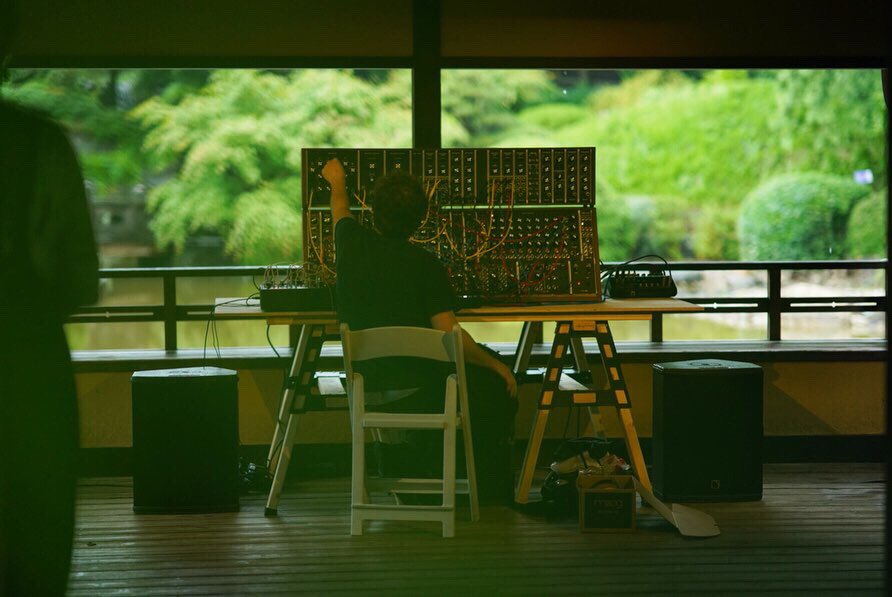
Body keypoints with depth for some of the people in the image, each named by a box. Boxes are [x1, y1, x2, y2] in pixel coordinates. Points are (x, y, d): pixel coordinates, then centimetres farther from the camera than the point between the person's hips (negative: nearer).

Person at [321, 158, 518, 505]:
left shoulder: (353, 243, -4)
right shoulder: (425, 265, -17)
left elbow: (340, 211, 22)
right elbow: (449, 335, -21)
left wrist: (337, 183, 44)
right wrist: (496, 365, -6)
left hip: (366, 384, 7)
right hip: (415, 387, -7)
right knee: (499, 388, 11)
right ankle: (493, 496, 17)